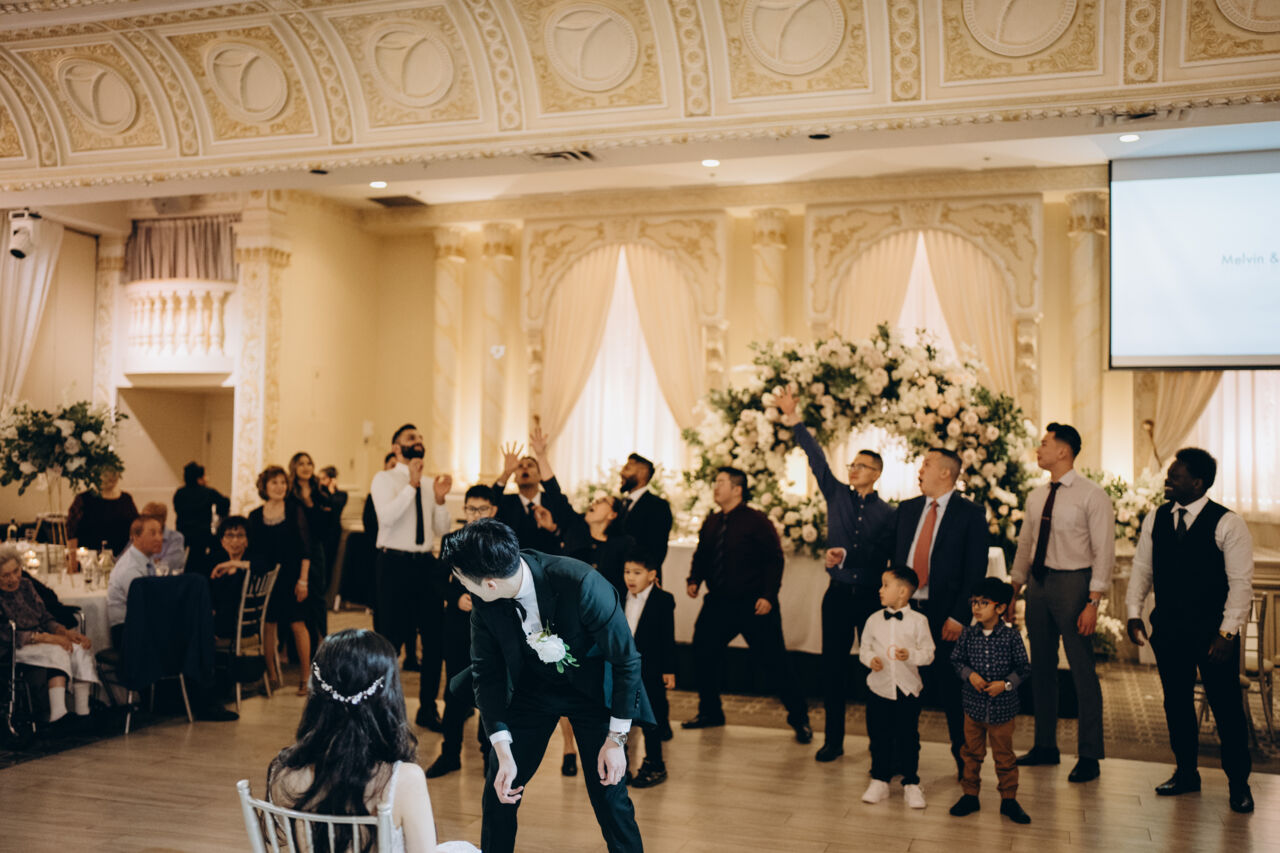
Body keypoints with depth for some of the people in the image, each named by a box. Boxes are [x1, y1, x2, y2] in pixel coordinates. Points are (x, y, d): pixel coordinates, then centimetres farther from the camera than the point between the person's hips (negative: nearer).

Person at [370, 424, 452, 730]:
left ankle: (427, 709, 20)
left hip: (426, 564, 5)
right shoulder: (385, 479, -1)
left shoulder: (429, 483, 14)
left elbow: (442, 531, 10)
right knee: (392, 638, -1)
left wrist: (440, 500, -6)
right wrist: (412, 485, -22)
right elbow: (386, 516, -19)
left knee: (435, 638, 6)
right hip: (395, 563, -5)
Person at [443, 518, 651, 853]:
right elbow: (486, 672, -9)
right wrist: (503, 752, -16)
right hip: (534, 684, 4)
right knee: (500, 790, 5)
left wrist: (617, 739, -18)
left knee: (608, 792, -6)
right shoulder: (485, 603, -21)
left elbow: (626, 660, -23)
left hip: (593, 685, -3)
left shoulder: (581, 584, -35)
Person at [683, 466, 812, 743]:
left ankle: (799, 718, 11)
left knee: (773, 662, -3)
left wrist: (768, 596, -18)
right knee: (702, 655, 6)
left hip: (754, 606, -6)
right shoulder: (711, 523, 8)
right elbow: (701, 555, 17)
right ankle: (710, 712, 26)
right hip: (718, 603, 6)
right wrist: (694, 580, -1)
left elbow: (774, 560, -10)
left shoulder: (757, 521, -9)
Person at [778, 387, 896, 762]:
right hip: (838, 594, 2)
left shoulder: (888, 514, 1)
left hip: (872, 596, -2)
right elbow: (817, 459, -2)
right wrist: (797, 424, -10)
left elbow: (888, 558, -3)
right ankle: (833, 740, 13)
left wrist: (847, 557, -14)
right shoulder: (837, 495, 6)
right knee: (833, 666, 4)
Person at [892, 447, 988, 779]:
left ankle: (964, 760, 21)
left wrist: (959, 616, -13)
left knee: (950, 689, 4)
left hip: (945, 615, -4)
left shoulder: (971, 514, -4)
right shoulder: (907, 509, 13)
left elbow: (976, 570, -8)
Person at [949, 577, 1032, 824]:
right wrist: (969, 674, -12)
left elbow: (1024, 667, -4)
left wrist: (1006, 684, -16)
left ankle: (1009, 799, 22)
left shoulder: (1011, 636, -9)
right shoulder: (968, 634, -3)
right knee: (972, 753, 13)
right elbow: (956, 659, 6)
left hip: (1003, 707, -2)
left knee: (1004, 755, 9)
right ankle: (970, 795, 26)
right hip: (973, 704, 2)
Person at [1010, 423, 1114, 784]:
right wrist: (1014, 588, 14)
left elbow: (1104, 551, -12)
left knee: (1082, 670, -1)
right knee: (1041, 667, 13)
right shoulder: (1036, 496, 10)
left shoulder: (1092, 495, -10)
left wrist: (1093, 602, -17)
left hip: (1072, 582, -7)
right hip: (1038, 581, 7)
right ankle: (1045, 746, 25)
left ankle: (1089, 757, 10)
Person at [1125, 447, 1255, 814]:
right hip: (1168, 629, 4)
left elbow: (1241, 582, -9)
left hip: (1212, 630, -4)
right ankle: (1185, 773, 26)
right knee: (1176, 702, 12)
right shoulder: (1155, 519, 5)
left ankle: (1238, 783, 17)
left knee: (1226, 706, 2)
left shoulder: (1228, 524, -9)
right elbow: (1142, 568, 11)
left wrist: (1227, 632, -15)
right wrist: (1134, 612, -1)